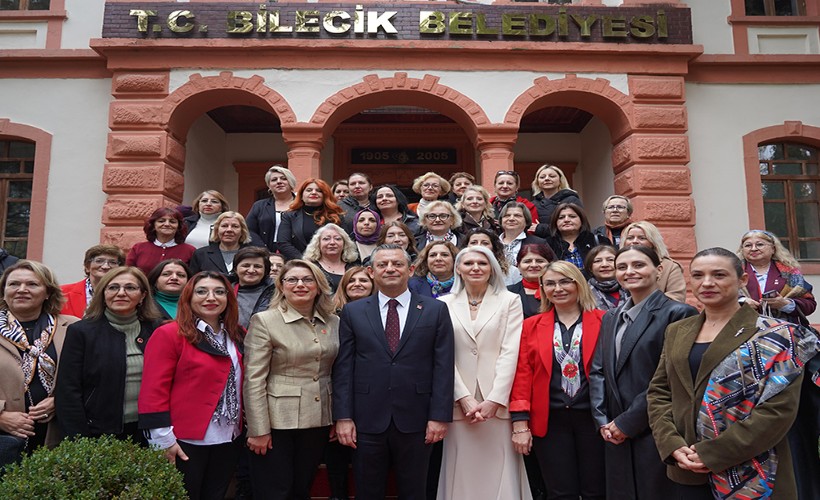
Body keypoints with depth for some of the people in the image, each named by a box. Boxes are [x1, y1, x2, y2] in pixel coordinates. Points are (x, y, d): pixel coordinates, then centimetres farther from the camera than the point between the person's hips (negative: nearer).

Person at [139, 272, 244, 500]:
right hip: (186, 442, -6)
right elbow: (153, 391, -14)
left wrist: (242, 425, 10)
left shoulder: (237, 336, 8)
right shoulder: (168, 334, -12)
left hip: (228, 440, 6)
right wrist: (164, 439, -16)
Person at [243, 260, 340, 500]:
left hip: (319, 421, 4)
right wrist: (258, 430, -13)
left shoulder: (334, 322, 5)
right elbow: (254, 380, -11)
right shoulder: (264, 321, -8)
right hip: (277, 421, -4)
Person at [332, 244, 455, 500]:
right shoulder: (352, 312, 5)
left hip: (416, 421, 0)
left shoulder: (436, 310, 2)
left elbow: (443, 367, -1)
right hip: (367, 421, 1)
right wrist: (343, 417, -4)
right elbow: (343, 368, 2)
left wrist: (439, 416, -7)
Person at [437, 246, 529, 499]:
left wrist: (494, 399, -11)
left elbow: (510, 352, -3)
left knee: (500, 473, 1)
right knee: (462, 474, 5)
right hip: (460, 402, 1)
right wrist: (465, 398, -7)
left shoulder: (509, 301, 5)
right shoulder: (444, 304, 7)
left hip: (499, 401, -1)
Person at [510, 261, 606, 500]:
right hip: (549, 421, 1)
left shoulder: (603, 321, 0)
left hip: (593, 417, -1)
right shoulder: (531, 326, 4)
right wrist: (520, 423, -4)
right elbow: (522, 374, 1)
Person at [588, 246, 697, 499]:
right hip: (616, 435, 6)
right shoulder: (611, 318, 13)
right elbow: (598, 371, 12)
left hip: (656, 434, -6)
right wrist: (603, 421, 0)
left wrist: (628, 422, -13)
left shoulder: (677, 313, -9)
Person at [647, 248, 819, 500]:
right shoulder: (676, 332, 6)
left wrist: (712, 453, -18)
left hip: (752, 476, -4)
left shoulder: (773, 336, -7)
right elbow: (658, 392, 6)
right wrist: (672, 446, -9)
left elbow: (778, 409, -15)